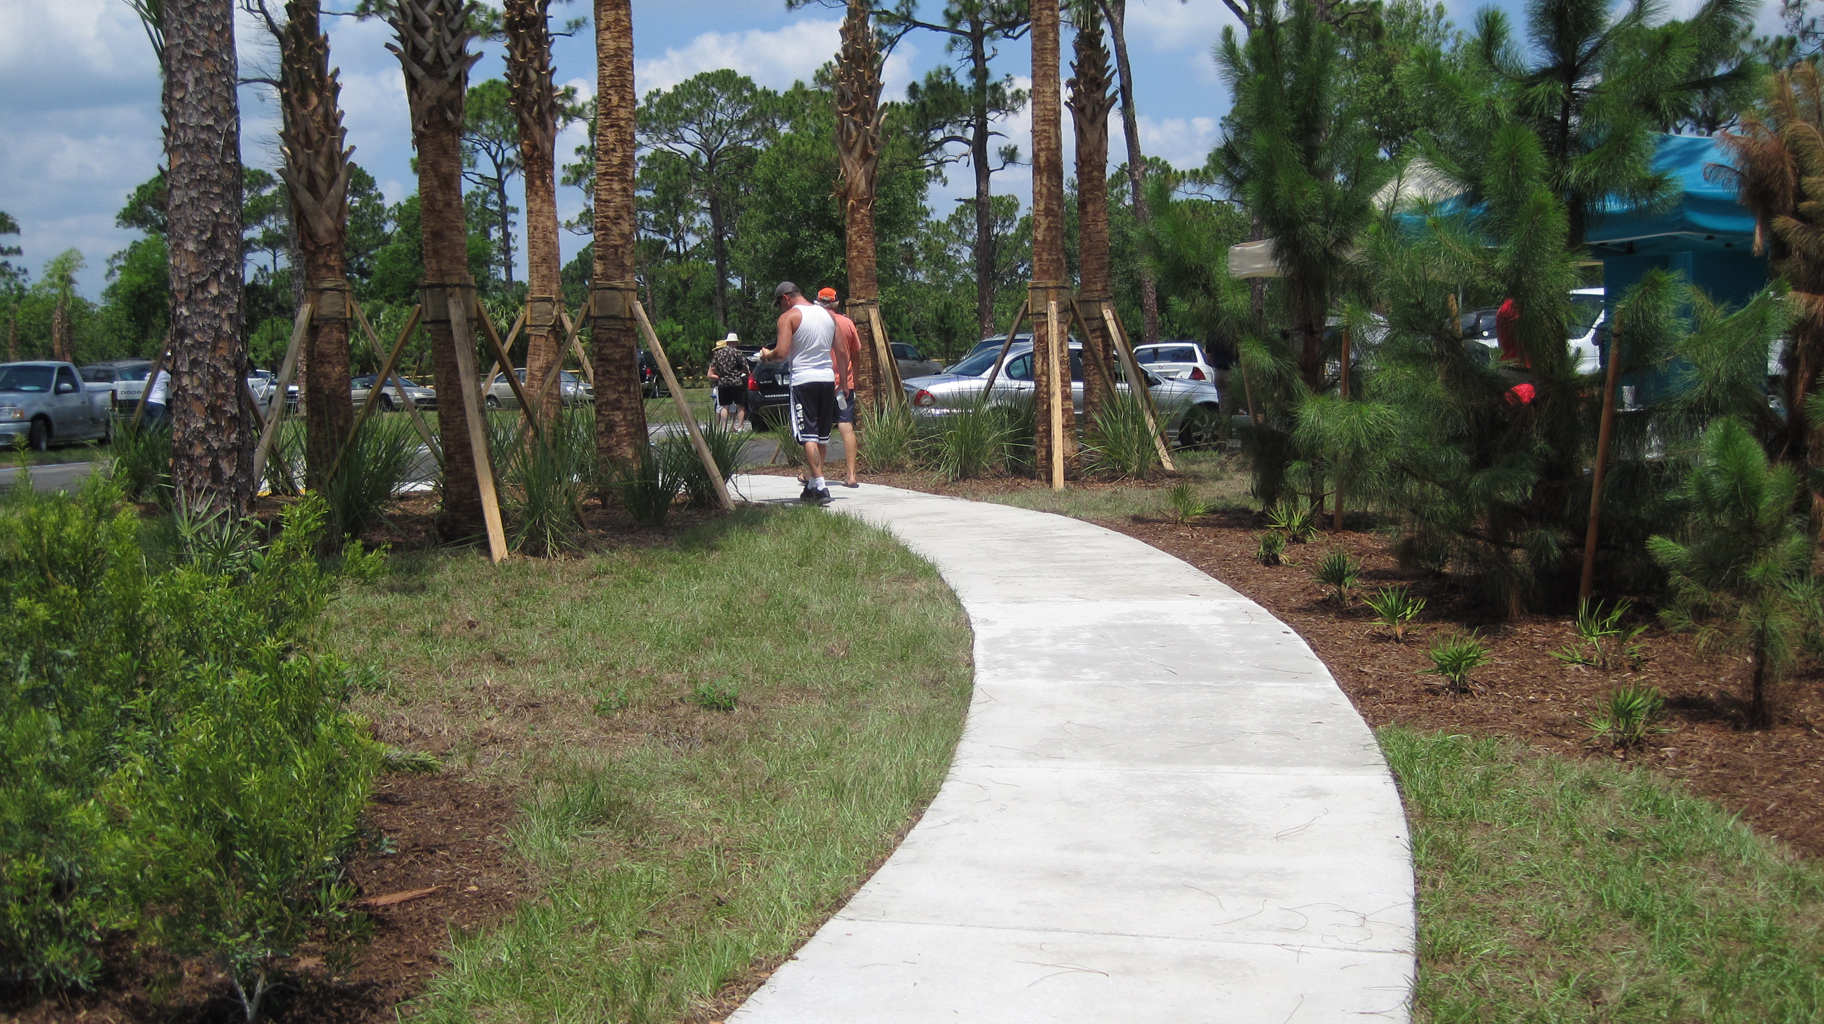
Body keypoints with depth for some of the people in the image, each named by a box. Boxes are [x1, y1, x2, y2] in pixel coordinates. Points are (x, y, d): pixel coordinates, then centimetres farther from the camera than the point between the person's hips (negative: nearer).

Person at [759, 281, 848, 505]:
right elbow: (841, 353, 13)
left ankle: (820, 486, -16)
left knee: (808, 436, -7)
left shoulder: (789, 317, -5)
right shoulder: (828, 315, 13)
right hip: (827, 378, 6)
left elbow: (782, 352, -15)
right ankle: (814, 484, 21)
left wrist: (767, 354, 6)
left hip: (803, 380, -6)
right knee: (822, 436, 13)